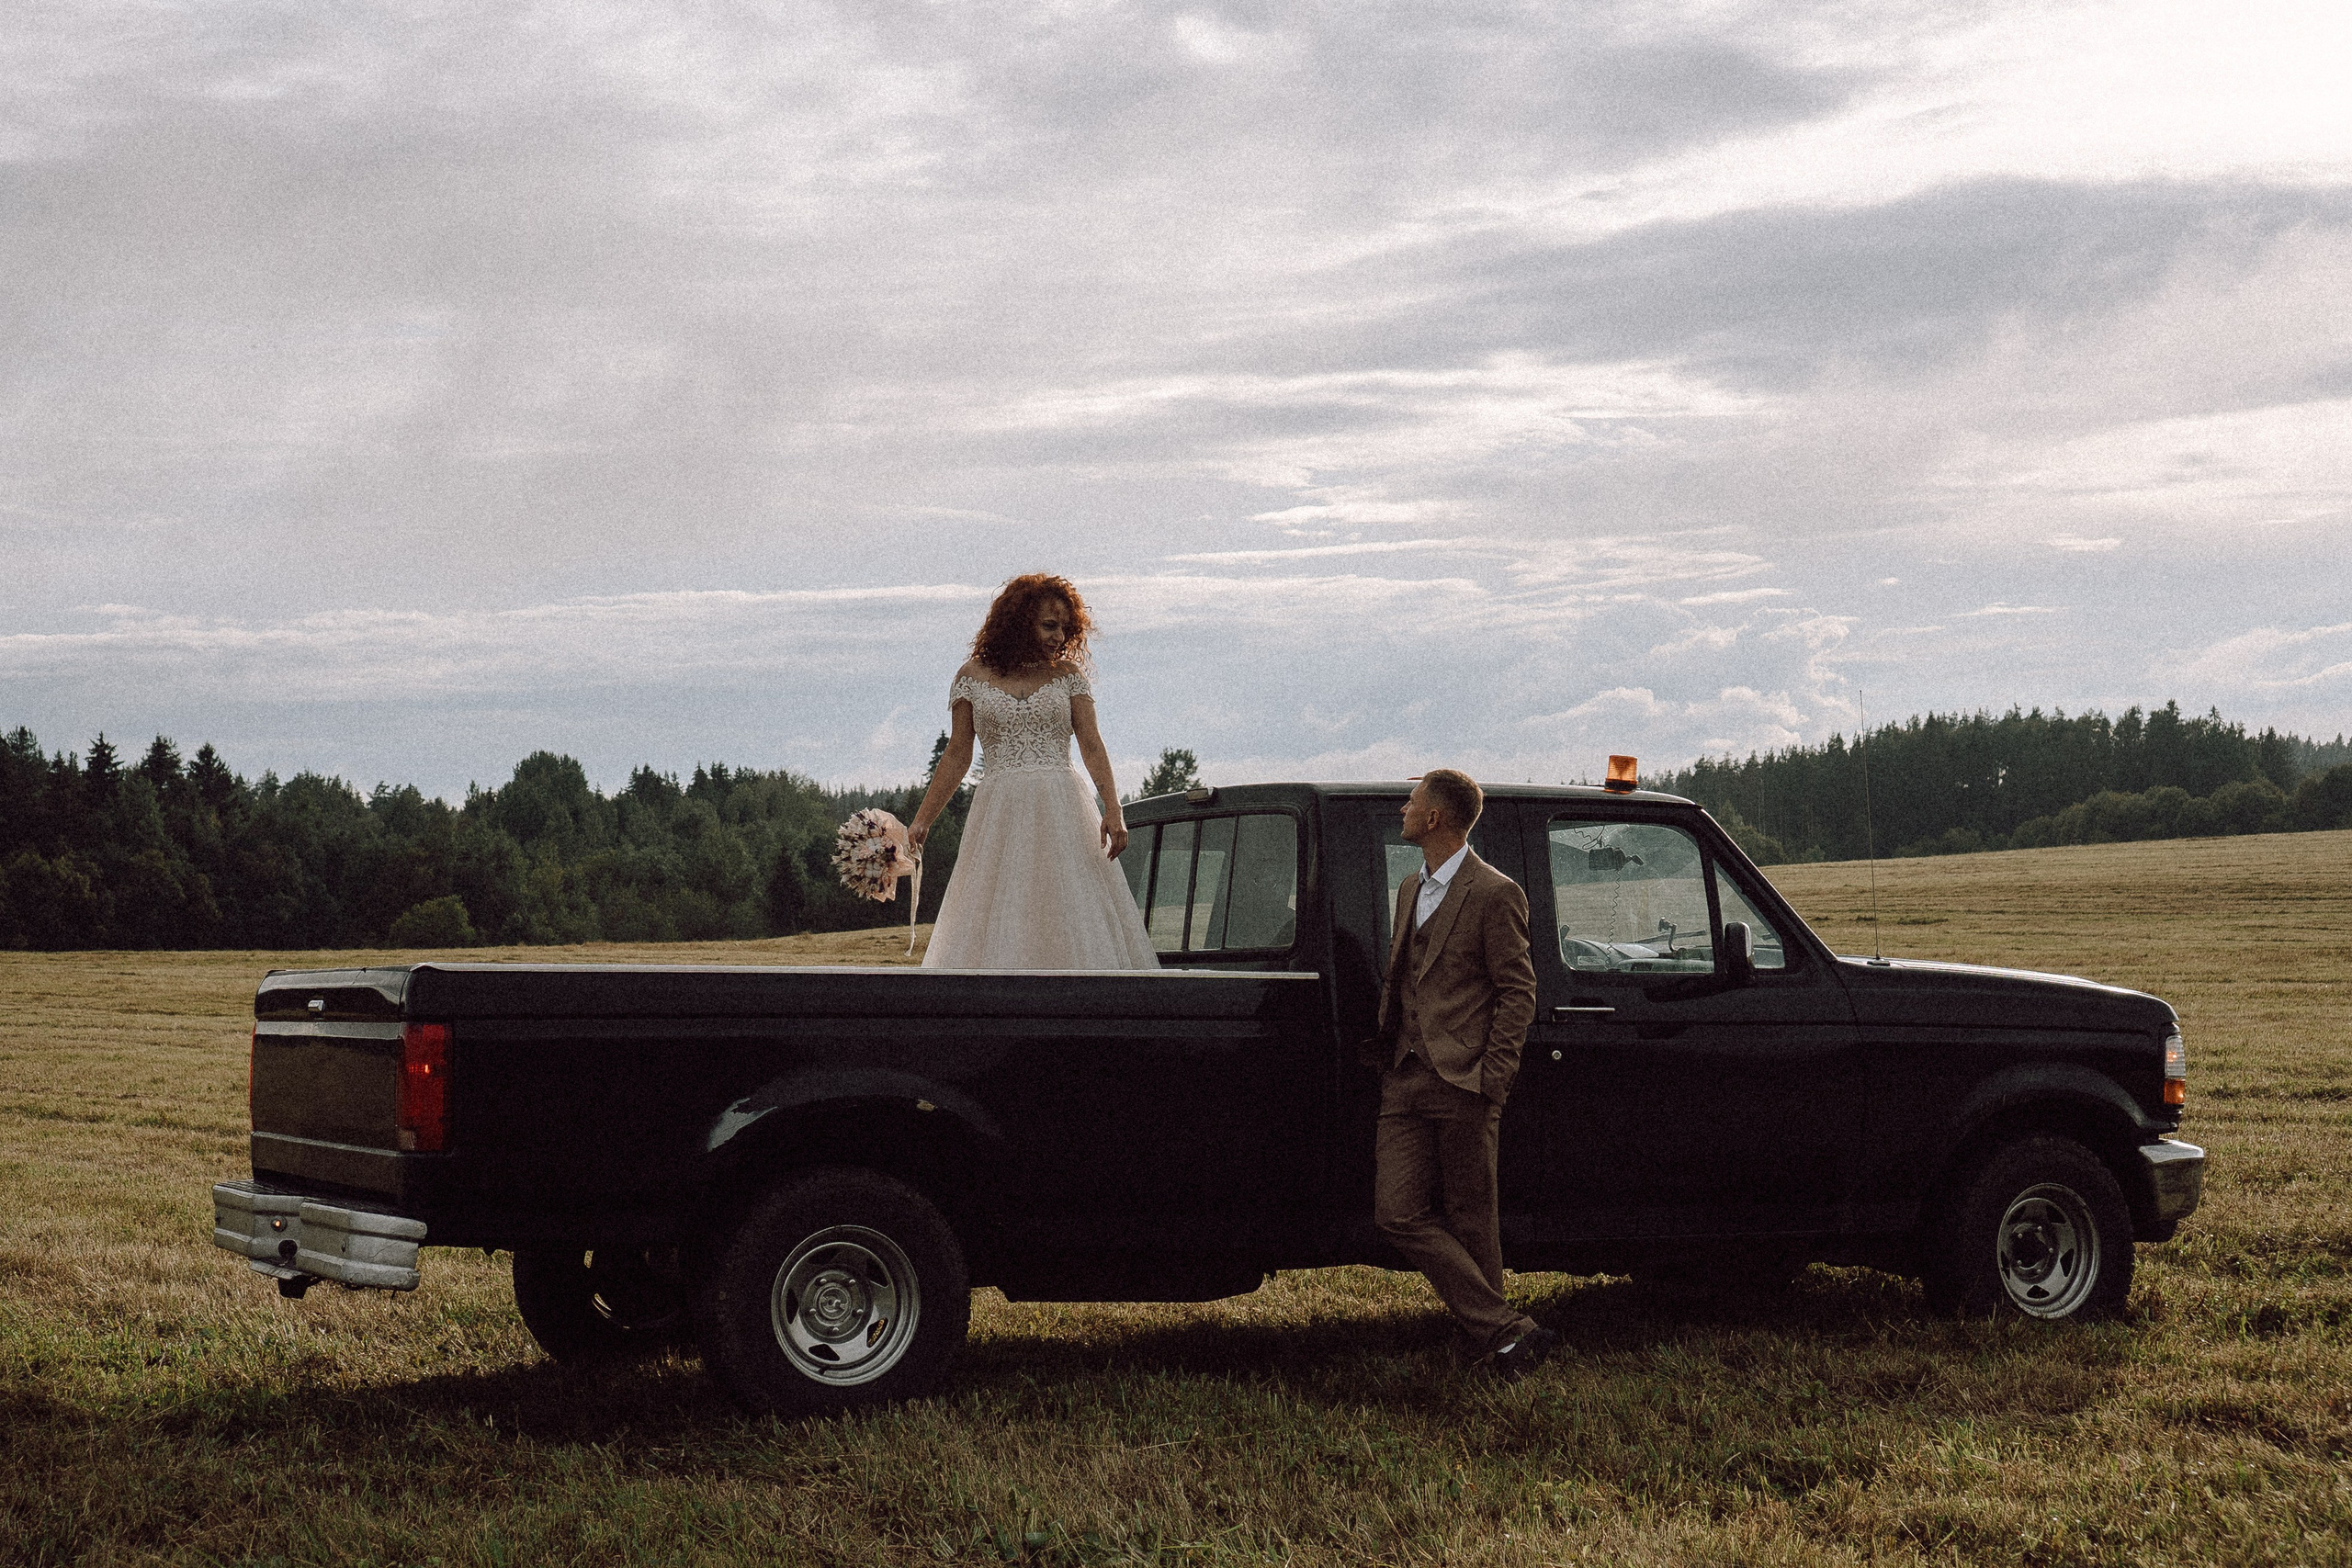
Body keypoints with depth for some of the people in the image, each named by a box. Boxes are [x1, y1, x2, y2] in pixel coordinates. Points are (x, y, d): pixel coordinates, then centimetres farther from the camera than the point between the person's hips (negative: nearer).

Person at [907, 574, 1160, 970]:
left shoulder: (1068, 674, 9)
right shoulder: (973, 676, 8)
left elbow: (1091, 745, 2)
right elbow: (957, 754, 12)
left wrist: (1112, 809, -12)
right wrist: (923, 819, 7)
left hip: (1063, 811, 0)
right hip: (1000, 814, 0)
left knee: (1076, 920, -6)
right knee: (993, 929, -5)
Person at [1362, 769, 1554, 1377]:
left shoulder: (1494, 894, -6)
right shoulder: (1410, 890, 19)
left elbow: (1517, 992, -7)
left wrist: (1491, 1078, -13)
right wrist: (1385, 1041, 13)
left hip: (1463, 1084, -7)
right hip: (1404, 1082, 7)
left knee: (1469, 1222, 1)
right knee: (1398, 1214, -5)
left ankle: (1489, 1337, 15)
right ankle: (1507, 1332, -4)